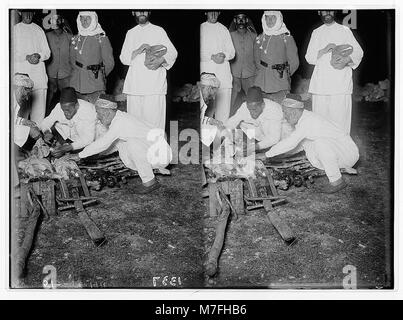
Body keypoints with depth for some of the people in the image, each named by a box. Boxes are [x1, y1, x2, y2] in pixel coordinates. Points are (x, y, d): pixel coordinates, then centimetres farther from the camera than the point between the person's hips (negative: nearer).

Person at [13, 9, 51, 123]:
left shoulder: (38, 30, 13)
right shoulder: (14, 30, 6)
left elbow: (47, 52, 12)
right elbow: (12, 54, 1)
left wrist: (39, 55, -9)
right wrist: (27, 57, -13)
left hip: (39, 74, 2)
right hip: (21, 73, -2)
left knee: (39, 106, -2)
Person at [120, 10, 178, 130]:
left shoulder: (159, 31, 11)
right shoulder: (130, 33, 18)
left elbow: (173, 52, 7)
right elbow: (123, 58, 12)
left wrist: (161, 60, -14)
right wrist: (139, 50, -7)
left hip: (155, 84, -2)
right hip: (134, 84, 3)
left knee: (155, 118, -10)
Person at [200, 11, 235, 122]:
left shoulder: (223, 29, 16)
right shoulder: (201, 28, 9)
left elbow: (232, 52, 13)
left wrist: (224, 55, -8)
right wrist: (212, 57, -12)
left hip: (223, 71, 2)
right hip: (206, 70, -2)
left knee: (224, 106, -3)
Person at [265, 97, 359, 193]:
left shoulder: (308, 121, -24)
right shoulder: (304, 118, 6)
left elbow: (290, 143, -27)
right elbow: (297, 146, 19)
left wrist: (267, 154, -15)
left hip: (349, 154, -10)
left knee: (320, 143, -33)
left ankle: (337, 181, -16)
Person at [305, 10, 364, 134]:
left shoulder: (344, 30, 11)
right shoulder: (316, 33, 17)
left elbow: (358, 51, 8)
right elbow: (309, 57, 11)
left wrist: (346, 60, -13)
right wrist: (324, 50, -8)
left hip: (341, 82, -2)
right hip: (320, 83, 2)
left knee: (341, 117, -9)